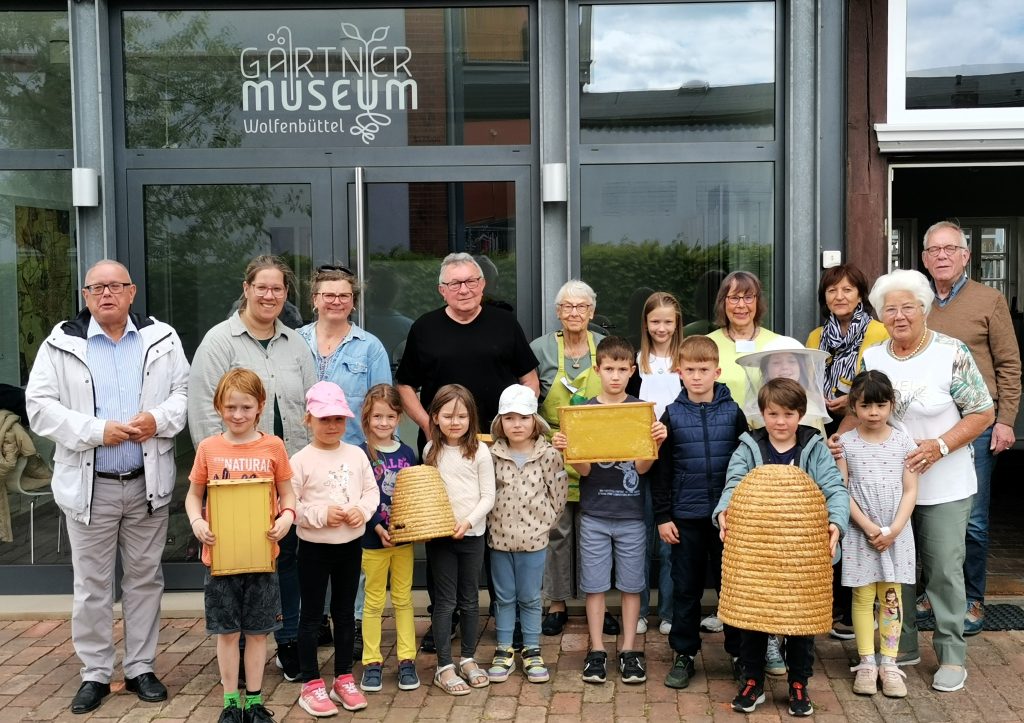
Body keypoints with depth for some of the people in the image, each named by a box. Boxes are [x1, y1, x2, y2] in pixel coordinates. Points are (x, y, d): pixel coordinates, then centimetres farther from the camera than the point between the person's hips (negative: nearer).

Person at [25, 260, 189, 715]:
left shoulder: (162, 339, 4)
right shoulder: (61, 344, -2)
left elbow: (186, 391, 7)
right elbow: (40, 406, -7)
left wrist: (159, 419, -14)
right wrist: (97, 431, -17)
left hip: (147, 483, 2)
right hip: (90, 485, -1)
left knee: (145, 578, 11)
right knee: (91, 584, 7)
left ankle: (141, 667, 23)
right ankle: (95, 673, 20)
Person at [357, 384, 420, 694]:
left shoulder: (407, 453, 4)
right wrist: (377, 527, -22)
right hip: (373, 538, -3)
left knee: (403, 599, 11)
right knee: (374, 602, 7)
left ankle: (407, 659, 20)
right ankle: (372, 662, 16)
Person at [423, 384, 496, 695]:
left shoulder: (479, 451, -5)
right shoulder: (431, 451, 2)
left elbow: (488, 496, -5)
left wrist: (468, 520, -18)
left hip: (472, 535, 0)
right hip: (439, 535, 0)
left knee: (470, 598, 11)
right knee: (445, 600, 3)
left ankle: (468, 659, 25)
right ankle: (444, 667, 8)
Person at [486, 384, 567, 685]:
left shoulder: (549, 455, -6)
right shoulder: (492, 455, -2)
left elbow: (558, 494, -1)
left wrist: (543, 521, -2)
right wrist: (492, 520, 0)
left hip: (534, 537, -1)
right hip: (499, 536, 1)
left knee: (530, 598, 9)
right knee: (504, 597, 12)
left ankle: (532, 652, 21)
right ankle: (503, 652, 22)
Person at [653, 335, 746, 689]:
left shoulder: (733, 412, 1)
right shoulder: (672, 415, 0)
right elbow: (661, 469, 3)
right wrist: (662, 516, -1)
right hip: (686, 516, 0)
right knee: (686, 587, 8)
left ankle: (739, 652, 22)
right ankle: (684, 654, 20)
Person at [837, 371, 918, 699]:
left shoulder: (903, 442, 0)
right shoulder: (845, 443, -4)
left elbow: (910, 491, -1)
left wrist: (894, 529, -11)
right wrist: (868, 527, -13)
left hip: (896, 533, 1)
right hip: (860, 532, -1)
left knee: (891, 597, 6)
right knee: (863, 597, 5)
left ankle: (889, 664, 13)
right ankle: (866, 663, 14)